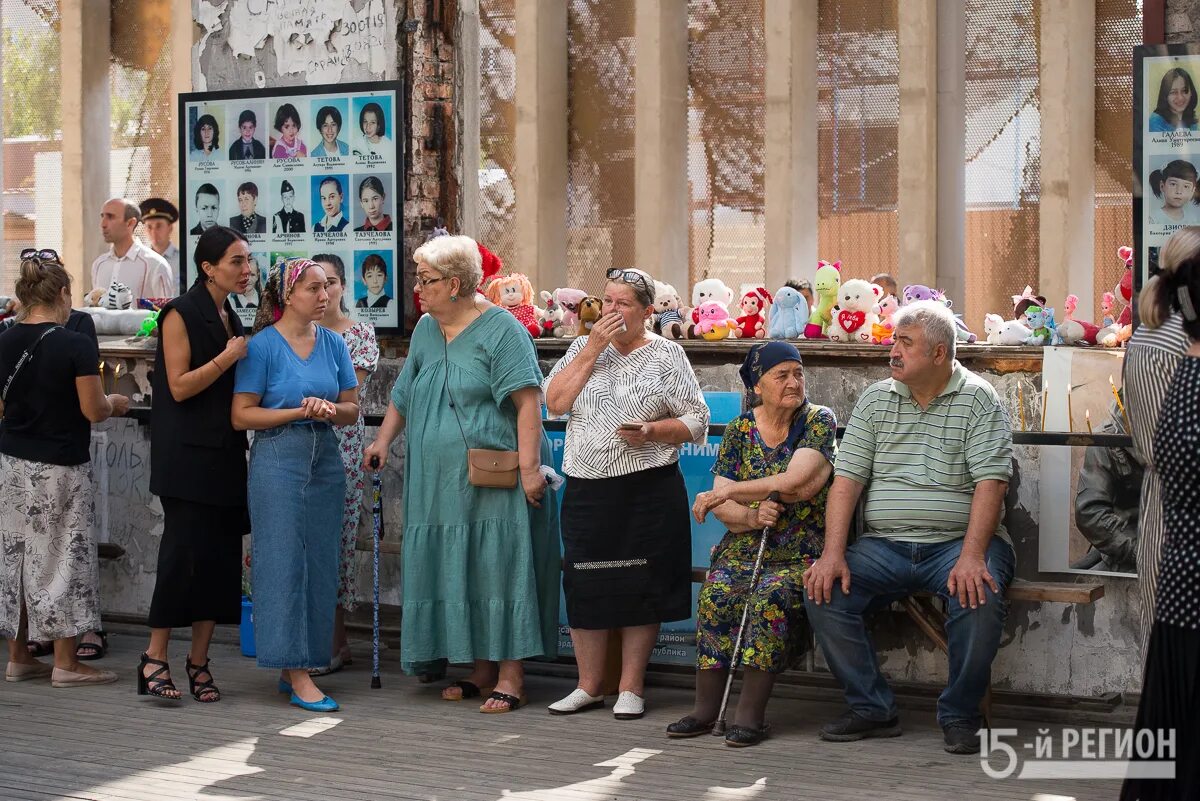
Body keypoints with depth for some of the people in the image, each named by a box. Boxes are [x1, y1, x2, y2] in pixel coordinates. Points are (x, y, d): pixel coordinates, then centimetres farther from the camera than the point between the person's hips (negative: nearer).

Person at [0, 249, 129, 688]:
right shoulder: (77, 345, -15)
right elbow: (93, 410, -13)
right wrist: (115, 403, 8)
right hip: (59, 467, -5)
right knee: (60, 558, 3)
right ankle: (65, 663, 7)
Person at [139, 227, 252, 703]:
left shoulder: (230, 318, 15)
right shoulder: (182, 314, -8)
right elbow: (179, 386, -13)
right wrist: (227, 359, -16)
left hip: (225, 455, 8)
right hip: (188, 455, -8)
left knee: (220, 555, 4)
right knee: (185, 551, -10)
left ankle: (199, 661, 9)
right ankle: (155, 658, -2)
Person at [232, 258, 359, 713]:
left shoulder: (332, 343, 10)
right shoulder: (264, 346, -5)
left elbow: (352, 410, 13)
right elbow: (242, 416, -7)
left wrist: (332, 409, -9)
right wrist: (299, 411, -13)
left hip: (325, 459, 6)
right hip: (278, 458, -6)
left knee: (320, 563, 5)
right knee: (284, 560, -6)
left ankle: (294, 669, 14)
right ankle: (298, 673, -6)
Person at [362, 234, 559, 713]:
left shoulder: (500, 330, -10)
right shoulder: (425, 331, 14)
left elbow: (527, 402, -16)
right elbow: (404, 394, 24)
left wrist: (529, 466, -23)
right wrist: (383, 440, 11)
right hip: (441, 485, 7)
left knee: (499, 571, -5)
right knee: (458, 577, 8)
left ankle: (510, 678, -2)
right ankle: (480, 671, 17)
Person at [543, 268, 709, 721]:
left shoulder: (665, 355, 1)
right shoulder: (583, 348, 11)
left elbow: (696, 422, 0)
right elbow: (555, 402, -3)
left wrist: (650, 432, -17)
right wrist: (592, 349, -7)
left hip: (647, 492, -3)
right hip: (586, 491, 3)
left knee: (639, 587, 0)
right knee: (585, 585, 5)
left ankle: (631, 688, 9)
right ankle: (588, 686, 16)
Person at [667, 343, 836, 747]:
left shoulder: (819, 421, 0)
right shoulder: (739, 431, 10)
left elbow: (796, 483, -15)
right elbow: (720, 504, 4)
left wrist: (727, 493, -8)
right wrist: (750, 516, -19)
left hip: (803, 552, -3)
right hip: (746, 545, 3)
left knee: (771, 596, -32)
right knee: (717, 594, -26)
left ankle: (750, 712, -27)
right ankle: (706, 707, -21)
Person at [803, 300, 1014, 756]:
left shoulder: (977, 400, -1)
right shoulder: (875, 401, 10)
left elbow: (990, 482, -12)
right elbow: (847, 479, 4)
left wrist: (971, 556, -26)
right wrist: (833, 555, -10)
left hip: (957, 542, -4)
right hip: (885, 544, 4)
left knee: (978, 596, -34)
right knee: (822, 592, -19)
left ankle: (959, 715, -13)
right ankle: (872, 709, -8)